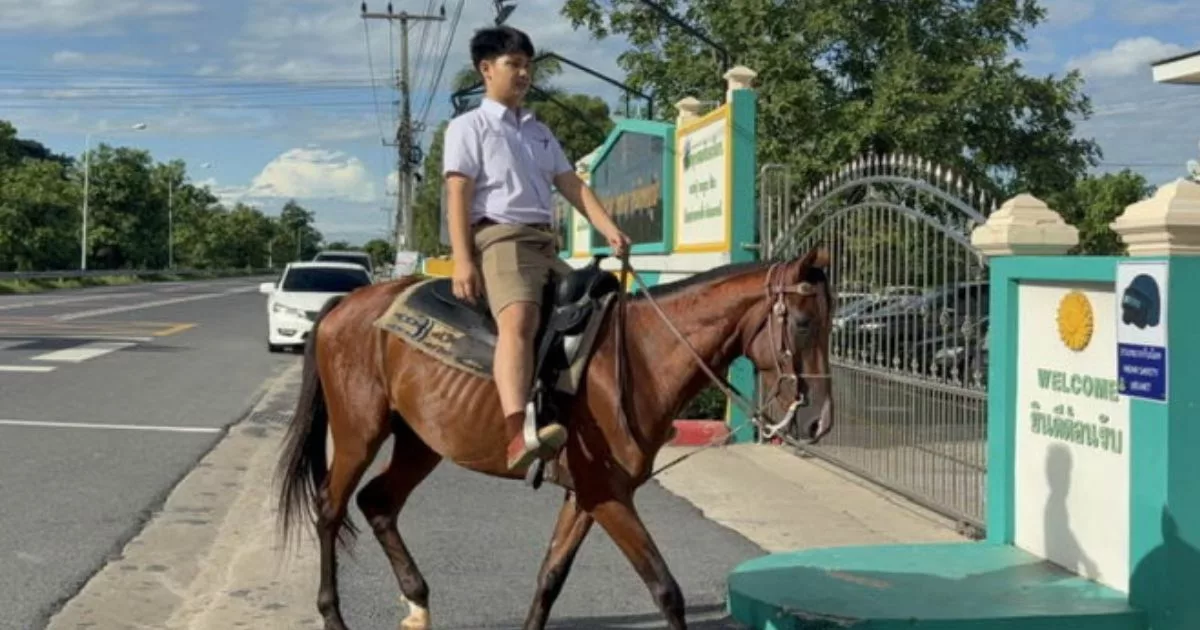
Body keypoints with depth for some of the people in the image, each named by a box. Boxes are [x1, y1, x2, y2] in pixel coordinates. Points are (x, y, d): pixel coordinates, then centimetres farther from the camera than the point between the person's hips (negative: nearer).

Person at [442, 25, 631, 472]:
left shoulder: (540, 133, 27)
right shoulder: (468, 127, 7)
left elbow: (572, 186, 17)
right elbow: (458, 195, -4)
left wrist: (609, 229, 0)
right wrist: (462, 261, -17)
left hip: (546, 243, 9)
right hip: (500, 238, -8)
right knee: (519, 318, -33)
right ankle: (518, 433, -53)